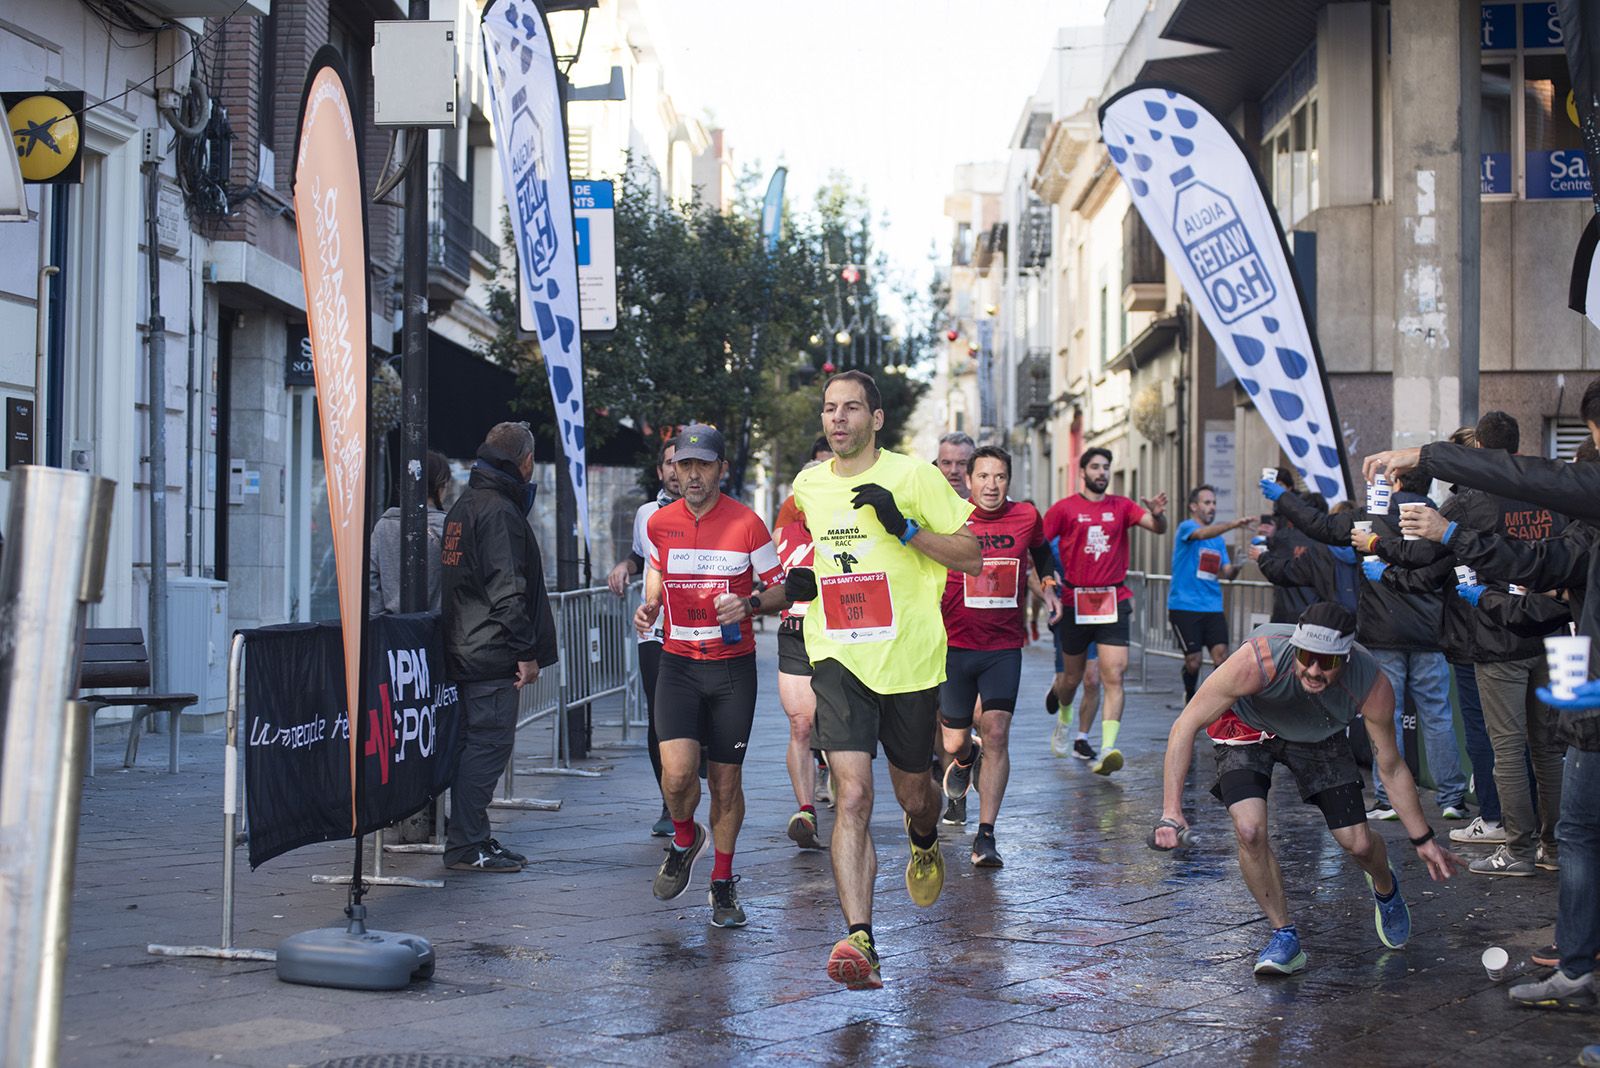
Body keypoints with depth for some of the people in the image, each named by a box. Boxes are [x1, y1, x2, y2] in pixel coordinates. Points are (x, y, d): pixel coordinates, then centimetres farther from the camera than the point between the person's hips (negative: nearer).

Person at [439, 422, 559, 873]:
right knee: (488, 745, -7)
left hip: (464, 647, 10)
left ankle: (472, 839, 20)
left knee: (476, 744, 14)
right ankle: (465, 847, -7)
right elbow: (507, 590, -20)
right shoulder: (500, 511, -14)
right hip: (492, 651, -10)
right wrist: (527, 652, -17)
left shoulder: (464, 505, 17)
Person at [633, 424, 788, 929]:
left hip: (733, 667, -1)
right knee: (678, 771, -16)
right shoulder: (659, 524, 3)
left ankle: (723, 882, 22)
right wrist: (649, 605, 0)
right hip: (678, 664, 1)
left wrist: (751, 604, -19)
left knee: (726, 780, 4)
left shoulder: (747, 524, -5)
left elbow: (781, 588, 2)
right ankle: (684, 839, 17)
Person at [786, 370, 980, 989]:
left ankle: (925, 844, 53)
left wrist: (905, 527, -18)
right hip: (838, 659, 1)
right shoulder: (807, 485, 8)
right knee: (852, 794, -16)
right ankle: (858, 939, -22)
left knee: (912, 794, 15)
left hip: (910, 660, -1)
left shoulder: (914, 477, -6)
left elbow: (972, 557, -5)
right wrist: (801, 582, 7)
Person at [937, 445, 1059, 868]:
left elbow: (1041, 552, 23)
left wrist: (1048, 587, 9)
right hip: (955, 645, -1)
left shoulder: (1027, 517, 0)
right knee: (954, 741, 5)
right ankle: (965, 758, 46)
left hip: (1005, 647, 1)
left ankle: (985, 837, -7)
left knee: (996, 733, -12)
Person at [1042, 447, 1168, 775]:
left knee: (1114, 677, -13)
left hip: (1113, 602, 1)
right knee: (1073, 677, 11)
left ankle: (1107, 750, -21)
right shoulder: (1064, 508, 1)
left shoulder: (1121, 506, 7)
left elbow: (1158, 528, -3)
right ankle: (1063, 715, 46)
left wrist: (1157, 514, -25)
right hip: (1075, 602, -1)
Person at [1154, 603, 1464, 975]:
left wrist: (1424, 840, -5)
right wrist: (1171, 812, -39)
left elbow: (1391, 768, -13)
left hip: (1317, 736, 2)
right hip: (1246, 727, -2)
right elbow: (1185, 726, -32)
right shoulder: (1256, 661, -42)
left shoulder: (1373, 687, -32)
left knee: (1358, 843, -1)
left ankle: (1385, 889, 38)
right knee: (1250, 830, -24)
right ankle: (1285, 938, -2)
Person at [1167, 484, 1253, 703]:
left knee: (1221, 653, -10)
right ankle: (1190, 697, 22)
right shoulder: (1186, 527, -3)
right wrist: (1233, 524, -40)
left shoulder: (1218, 539, 18)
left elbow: (1225, 572, 14)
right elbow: (1202, 533, -27)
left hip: (1213, 606, 5)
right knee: (1193, 659, -3)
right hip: (1184, 605, -5)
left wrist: (1236, 567, -9)